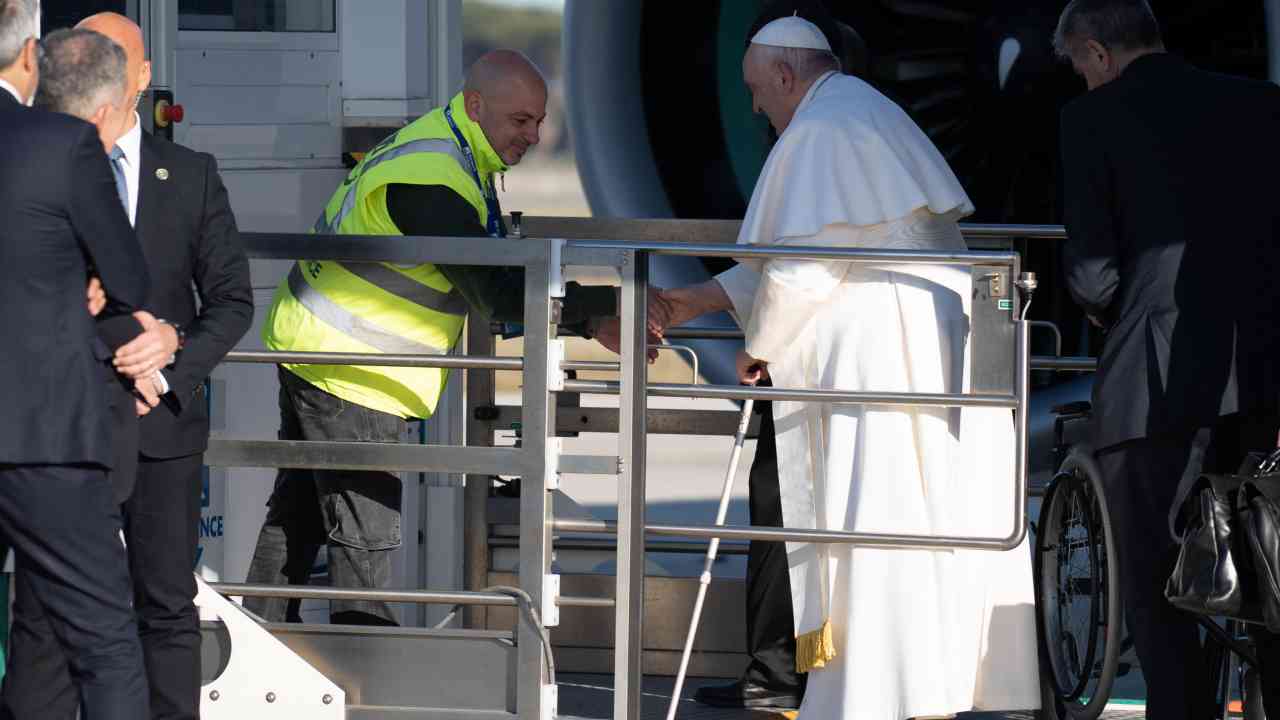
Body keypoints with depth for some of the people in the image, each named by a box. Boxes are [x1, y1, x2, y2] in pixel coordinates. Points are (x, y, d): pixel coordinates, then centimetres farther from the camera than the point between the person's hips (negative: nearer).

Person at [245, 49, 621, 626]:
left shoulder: (455, 158, 10)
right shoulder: (430, 182, -26)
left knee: (297, 514, 19)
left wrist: (589, 322, 4)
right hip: (346, 373, -11)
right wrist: (610, 304, -28)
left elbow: (502, 277, 15)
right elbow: (499, 295, -30)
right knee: (364, 534, -6)